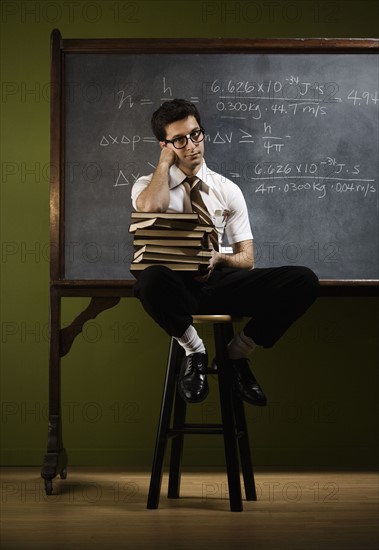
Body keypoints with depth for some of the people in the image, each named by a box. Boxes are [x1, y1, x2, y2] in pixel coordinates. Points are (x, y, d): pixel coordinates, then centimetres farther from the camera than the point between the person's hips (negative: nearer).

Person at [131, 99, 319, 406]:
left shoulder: (227, 190, 12)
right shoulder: (148, 185, 6)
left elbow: (247, 259, 10)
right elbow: (150, 207, -22)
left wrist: (219, 258, -14)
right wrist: (165, 160, -5)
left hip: (219, 280, 3)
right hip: (177, 285, -3)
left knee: (304, 281, -20)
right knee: (152, 279, -42)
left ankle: (237, 354, -3)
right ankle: (194, 351, -13)